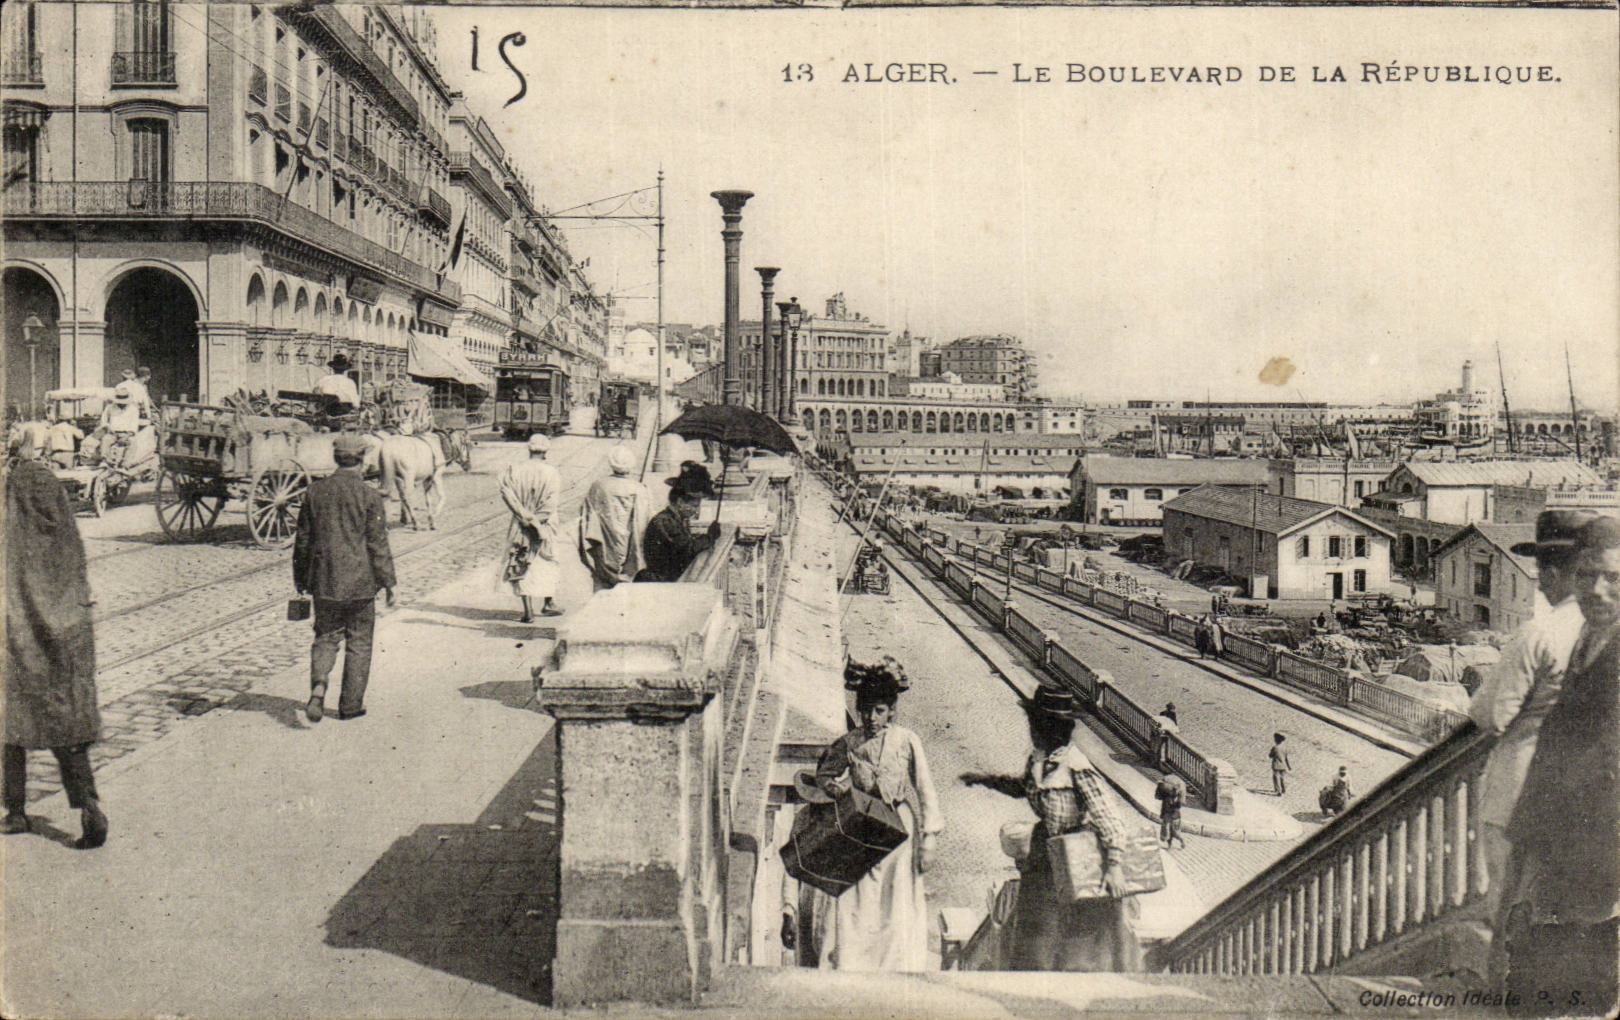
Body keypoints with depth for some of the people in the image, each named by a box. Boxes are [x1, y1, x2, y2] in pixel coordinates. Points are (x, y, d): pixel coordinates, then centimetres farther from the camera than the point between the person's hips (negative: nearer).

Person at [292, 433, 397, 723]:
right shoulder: (370, 496, -10)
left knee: (326, 637, 14)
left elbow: (303, 539, 8)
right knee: (359, 642, 10)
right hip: (360, 580, -3)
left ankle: (318, 685, -11)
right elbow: (378, 544, -9)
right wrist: (387, 582, 0)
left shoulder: (315, 491, 2)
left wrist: (301, 579, 18)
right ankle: (350, 704, 15)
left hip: (324, 581, 3)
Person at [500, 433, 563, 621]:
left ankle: (528, 611, -1)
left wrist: (525, 517, -14)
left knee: (522, 565, 5)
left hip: (520, 526, 0)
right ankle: (548, 603, 28)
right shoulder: (552, 473, -7)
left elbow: (507, 494, -13)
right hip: (546, 527, 0)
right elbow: (552, 502, -14)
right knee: (546, 563, 19)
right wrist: (537, 520, -13)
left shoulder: (514, 469, -3)